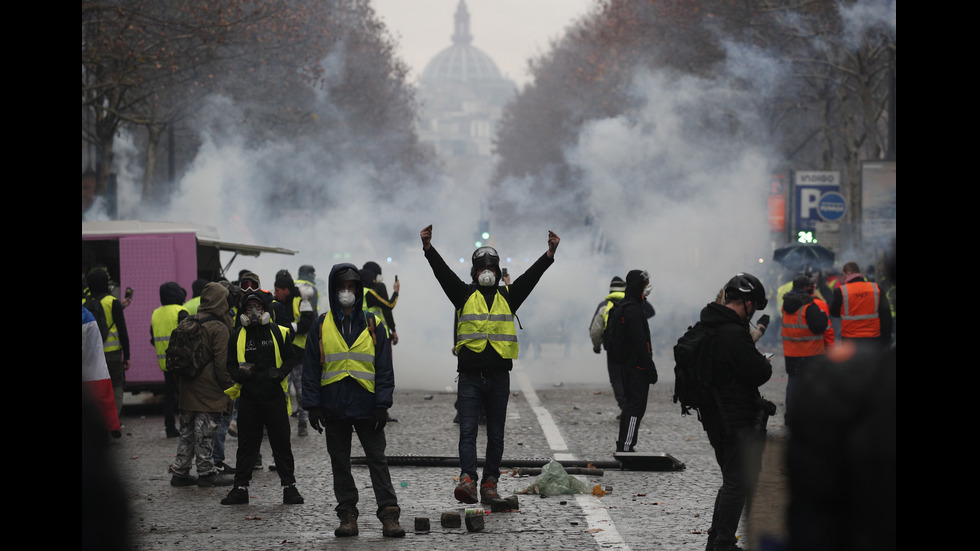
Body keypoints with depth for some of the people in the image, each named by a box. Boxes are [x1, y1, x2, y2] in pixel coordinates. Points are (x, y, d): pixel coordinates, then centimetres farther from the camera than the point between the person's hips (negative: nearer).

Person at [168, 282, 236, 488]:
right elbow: (222, 363, -15)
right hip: (209, 391, -7)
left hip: (187, 389, 7)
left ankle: (180, 472, 16)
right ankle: (206, 473, 4)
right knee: (206, 432, -1)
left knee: (186, 431, 13)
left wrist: (179, 387, 19)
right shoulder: (219, 328, -13)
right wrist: (229, 388, -6)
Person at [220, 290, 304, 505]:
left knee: (281, 443, 2)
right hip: (248, 398, 1)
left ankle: (289, 486, 11)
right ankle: (240, 488, 12)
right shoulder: (238, 336, 7)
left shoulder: (280, 333, 3)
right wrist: (241, 374, -13)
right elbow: (231, 365, 9)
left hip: (275, 397, -1)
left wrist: (280, 372, -12)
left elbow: (290, 359, 8)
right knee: (246, 445, 6)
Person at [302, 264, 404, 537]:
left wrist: (382, 404, -5)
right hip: (334, 407, 1)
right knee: (340, 463, 6)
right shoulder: (321, 326, 4)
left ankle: (389, 515, -3)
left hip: (366, 405, -1)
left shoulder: (372, 325, 4)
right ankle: (347, 516, 12)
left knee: (378, 460, -3)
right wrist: (312, 406, -2)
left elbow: (384, 368, 3)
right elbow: (311, 368, 5)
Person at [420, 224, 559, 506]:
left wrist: (550, 254, -9)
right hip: (470, 376, -2)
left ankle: (490, 484, 11)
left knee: (496, 434, 6)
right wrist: (428, 249, -18)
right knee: (468, 430, -11)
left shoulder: (507, 296, 11)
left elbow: (531, 276, 3)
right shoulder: (464, 295, 6)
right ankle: (467, 480, -21)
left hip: (499, 376, 2)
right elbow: (444, 273, -5)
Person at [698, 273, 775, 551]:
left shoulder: (708, 327, 11)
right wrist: (766, 364, 2)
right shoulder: (734, 333, -21)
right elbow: (757, 373, -19)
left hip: (715, 417, 10)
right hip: (738, 421, -10)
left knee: (732, 480, 20)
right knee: (739, 482, -3)